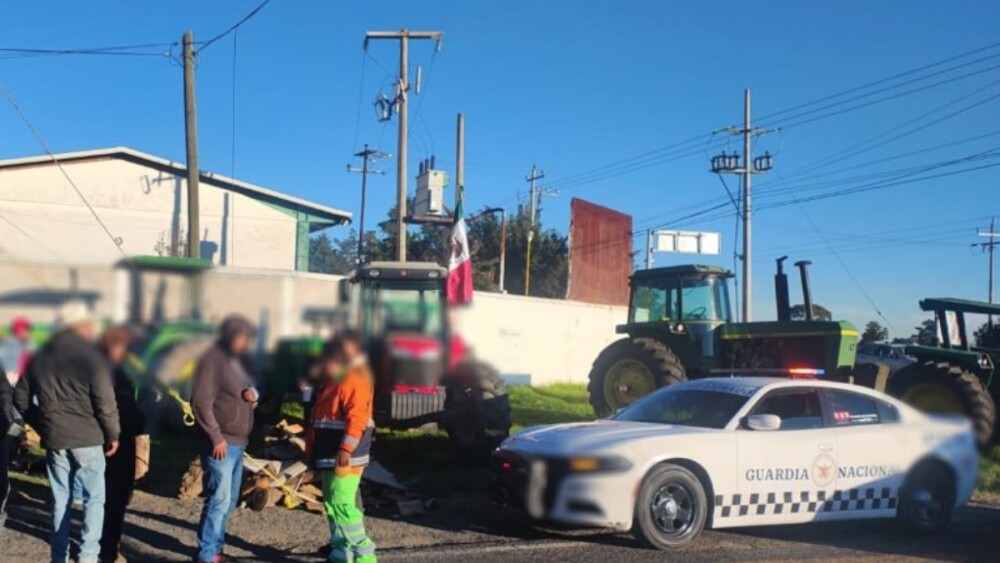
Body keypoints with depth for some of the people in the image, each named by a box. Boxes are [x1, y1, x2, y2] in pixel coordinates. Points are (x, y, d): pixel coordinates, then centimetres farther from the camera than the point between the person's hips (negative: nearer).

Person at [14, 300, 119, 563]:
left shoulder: (39, 358, 8)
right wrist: (113, 434, -2)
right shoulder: (89, 357, -10)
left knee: (60, 499, 13)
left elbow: (21, 398, 13)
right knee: (94, 498, 4)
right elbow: (104, 402, -12)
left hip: (54, 439, 5)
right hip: (87, 438, -5)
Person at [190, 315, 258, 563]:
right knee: (219, 499, -9)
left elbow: (245, 391, 28)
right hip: (221, 443, -9)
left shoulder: (235, 361, 16)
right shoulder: (212, 359, -12)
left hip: (238, 443, 9)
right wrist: (216, 437, -20)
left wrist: (252, 394, 3)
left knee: (229, 500, 13)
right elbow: (201, 402, -18)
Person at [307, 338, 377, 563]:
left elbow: (357, 418, -24)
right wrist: (313, 447, 23)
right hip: (330, 455, 11)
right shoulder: (333, 382, 18)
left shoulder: (353, 381, -15)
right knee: (332, 504, 12)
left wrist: (346, 449, -28)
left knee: (341, 504, -13)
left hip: (345, 455, -11)